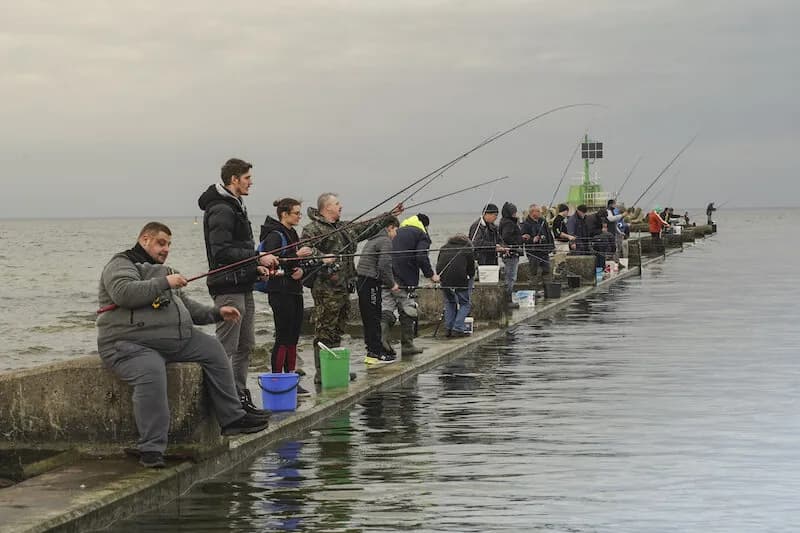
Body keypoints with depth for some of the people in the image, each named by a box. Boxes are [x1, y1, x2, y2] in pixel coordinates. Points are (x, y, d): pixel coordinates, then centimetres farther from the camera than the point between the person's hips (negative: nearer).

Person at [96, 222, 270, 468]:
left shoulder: (163, 270, 27)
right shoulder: (121, 265, -2)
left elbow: (186, 305, 33)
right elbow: (123, 292, -23)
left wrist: (216, 313, 20)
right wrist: (164, 283, -20)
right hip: (131, 344, -9)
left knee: (212, 350, 3)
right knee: (151, 374, -36)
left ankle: (232, 419, 9)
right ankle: (151, 449, -34)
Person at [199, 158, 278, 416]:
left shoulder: (235, 207, 19)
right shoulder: (220, 210, -15)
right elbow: (222, 251, -23)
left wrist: (256, 266, 13)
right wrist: (258, 259, -20)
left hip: (242, 286, 11)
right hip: (228, 288, -11)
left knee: (245, 345, 14)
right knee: (226, 348, -9)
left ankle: (240, 395, 20)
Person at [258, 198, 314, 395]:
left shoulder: (291, 234, 17)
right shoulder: (274, 235, -12)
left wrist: (301, 271, 0)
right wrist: (296, 256, -22)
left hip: (294, 291, 9)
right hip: (280, 292, -9)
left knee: (293, 338, 10)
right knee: (283, 338, -8)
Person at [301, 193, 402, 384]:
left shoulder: (345, 228, 20)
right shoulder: (313, 229, -8)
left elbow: (367, 227, 27)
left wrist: (390, 216, 25)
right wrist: (321, 257, -34)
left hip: (343, 287, 9)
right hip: (326, 288, -9)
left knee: (337, 332, 14)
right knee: (325, 332, -8)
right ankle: (322, 374, -7)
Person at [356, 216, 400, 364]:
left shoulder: (373, 240, 22)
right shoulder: (386, 241, -9)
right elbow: (384, 266, -17)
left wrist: (390, 283, 19)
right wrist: (391, 285, -5)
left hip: (361, 282, 9)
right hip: (371, 283, -9)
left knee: (368, 319, 12)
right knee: (374, 318, -5)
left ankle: (372, 351, 17)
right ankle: (376, 353, -3)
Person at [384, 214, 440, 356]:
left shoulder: (397, 232, 22)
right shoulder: (422, 235, 3)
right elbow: (421, 258, -11)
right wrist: (431, 275, 1)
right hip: (405, 279, -5)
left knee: (387, 309, 3)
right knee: (407, 313, 4)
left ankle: (382, 336, -19)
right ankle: (407, 346, 9)